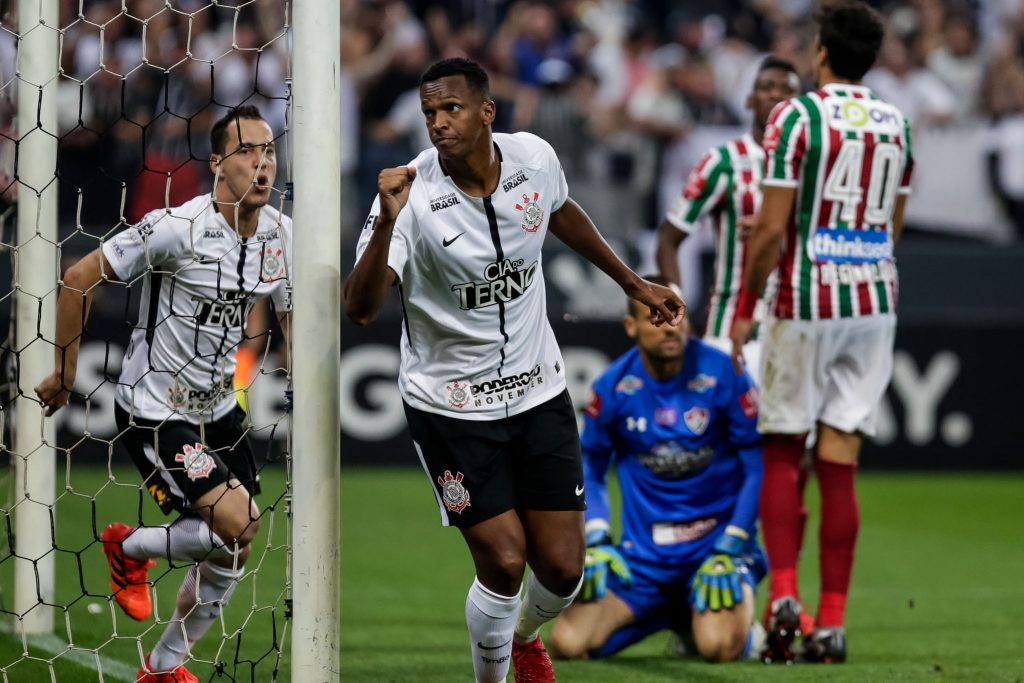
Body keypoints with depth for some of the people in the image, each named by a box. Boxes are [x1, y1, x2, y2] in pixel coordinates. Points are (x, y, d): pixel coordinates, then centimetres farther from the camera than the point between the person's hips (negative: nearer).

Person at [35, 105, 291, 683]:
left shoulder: (283, 234, -3)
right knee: (238, 525, -19)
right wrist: (65, 372, -8)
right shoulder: (178, 228, -23)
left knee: (231, 556, 10)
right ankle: (130, 548, 10)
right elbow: (80, 278, -15)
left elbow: (297, 319, 12)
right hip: (154, 412, -7)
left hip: (218, 407, 7)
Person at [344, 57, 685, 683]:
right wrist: (387, 222, -46)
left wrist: (634, 283, 25)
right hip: (450, 406, -4)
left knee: (562, 568, 2)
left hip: (538, 390, 4)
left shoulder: (535, 158, -8)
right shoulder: (413, 196, -21)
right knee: (503, 562, -10)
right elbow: (361, 309, -31)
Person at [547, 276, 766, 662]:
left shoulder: (724, 376, -11)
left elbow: (756, 467, -6)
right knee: (568, 644, -14)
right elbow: (590, 470, 11)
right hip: (644, 554, 3)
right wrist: (596, 539, -4)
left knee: (718, 646, -30)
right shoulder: (612, 388, -2)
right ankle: (662, 616, 18)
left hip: (717, 540, -3)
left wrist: (730, 548, -12)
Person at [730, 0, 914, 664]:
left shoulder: (798, 116, -9)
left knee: (782, 452, 8)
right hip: (875, 303, 4)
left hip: (806, 303, -4)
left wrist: (746, 306, -2)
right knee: (840, 464, 4)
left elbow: (772, 229, -11)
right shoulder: (897, 124, 8)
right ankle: (832, 622, 1)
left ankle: (783, 591, -8)